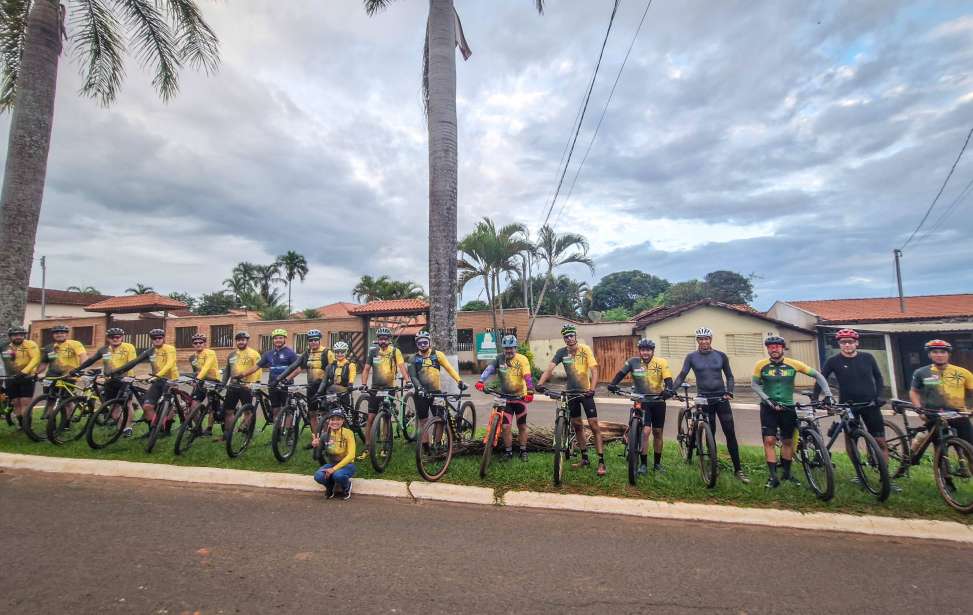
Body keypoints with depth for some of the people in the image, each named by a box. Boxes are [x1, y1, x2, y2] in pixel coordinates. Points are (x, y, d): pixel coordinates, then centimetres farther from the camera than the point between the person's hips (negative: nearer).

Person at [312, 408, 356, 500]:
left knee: (337, 475, -35)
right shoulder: (325, 434, -6)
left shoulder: (348, 433, -15)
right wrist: (315, 446, -24)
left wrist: (334, 469, -26)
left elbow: (351, 455, -19)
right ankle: (331, 486, 7)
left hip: (347, 465, -3)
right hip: (331, 464, 3)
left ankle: (346, 486, 1)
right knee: (318, 476, -27)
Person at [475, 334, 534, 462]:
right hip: (505, 397, 2)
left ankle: (523, 451, 26)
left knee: (522, 426, 10)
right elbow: (489, 369, -20)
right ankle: (508, 452, 17)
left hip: (520, 397, -1)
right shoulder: (499, 359, -5)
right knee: (506, 426, 0)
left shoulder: (522, 359, -11)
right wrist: (481, 381, -37)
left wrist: (530, 392, -37)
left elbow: (527, 377, -23)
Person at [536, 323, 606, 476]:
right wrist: (540, 383, -31)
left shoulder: (585, 349, -13)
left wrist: (592, 389, -35)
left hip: (586, 391, -4)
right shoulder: (561, 352, -5)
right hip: (571, 392, 4)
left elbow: (594, 370, -20)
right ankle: (585, 459, 23)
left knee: (593, 424, -8)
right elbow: (550, 368, -15)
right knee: (577, 425, 11)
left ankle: (601, 461, -2)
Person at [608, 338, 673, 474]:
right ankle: (643, 464, 3)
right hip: (642, 402, -1)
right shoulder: (633, 362, -10)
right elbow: (621, 374, -9)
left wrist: (668, 390, -37)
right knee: (645, 431, -11)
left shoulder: (661, 362, -10)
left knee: (657, 433, 11)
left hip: (658, 402, 1)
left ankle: (657, 463, 28)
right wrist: (613, 384, -26)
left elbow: (668, 379, -16)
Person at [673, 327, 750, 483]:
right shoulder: (691, 357, 0)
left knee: (730, 434, 0)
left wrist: (729, 391, -6)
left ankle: (738, 469, 9)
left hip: (721, 398, 1)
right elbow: (682, 375, -4)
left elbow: (729, 376, 10)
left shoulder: (721, 356, 4)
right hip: (704, 399, -1)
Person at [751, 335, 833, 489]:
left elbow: (817, 375, 1)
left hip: (787, 408, 2)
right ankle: (773, 476, -3)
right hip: (768, 408, -2)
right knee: (769, 440, -8)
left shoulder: (793, 364, -6)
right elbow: (754, 384, -3)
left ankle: (787, 472, 30)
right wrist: (767, 400, -14)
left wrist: (828, 394, -8)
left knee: (788, 441, 13)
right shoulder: (761, 365, -8)